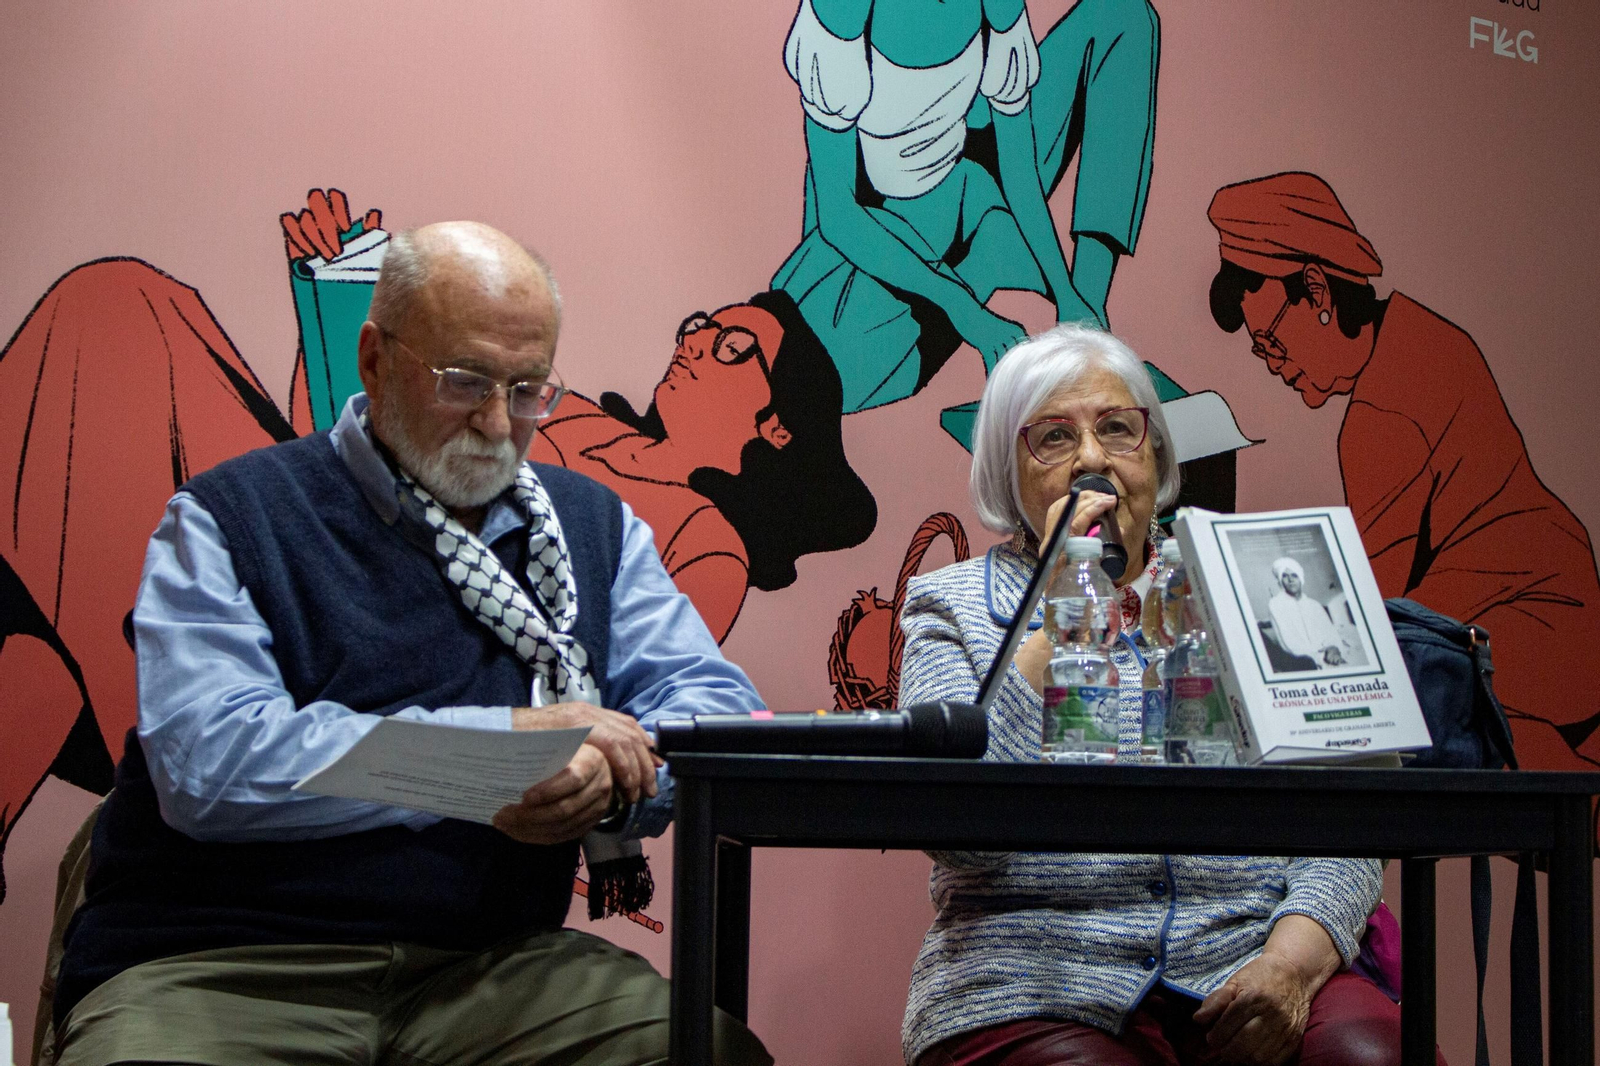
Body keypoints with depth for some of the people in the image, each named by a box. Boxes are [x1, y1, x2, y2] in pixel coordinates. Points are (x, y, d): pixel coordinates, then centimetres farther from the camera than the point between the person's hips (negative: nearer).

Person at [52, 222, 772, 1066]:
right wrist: (503, 740, -11)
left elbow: (718, 702, 10)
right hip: (228, 964, -2)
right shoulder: (232, 518, 3)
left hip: (490, 964, 3)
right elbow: (208, 760, -12)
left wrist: (607, 776, -13)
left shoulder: (591, 524, 18)